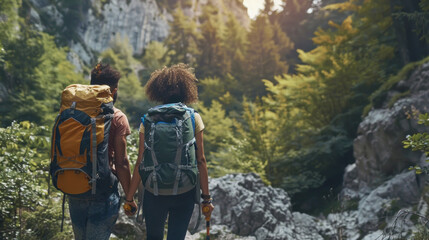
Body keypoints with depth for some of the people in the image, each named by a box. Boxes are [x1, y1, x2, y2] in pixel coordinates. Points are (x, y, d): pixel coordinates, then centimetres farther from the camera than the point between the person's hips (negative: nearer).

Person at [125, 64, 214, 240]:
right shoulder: (193, 118, -5)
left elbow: (140, 163, -5)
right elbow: (200, 161, -5)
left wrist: (129, 198, 5)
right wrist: (206, 198, 2)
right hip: (185, 192, 0)